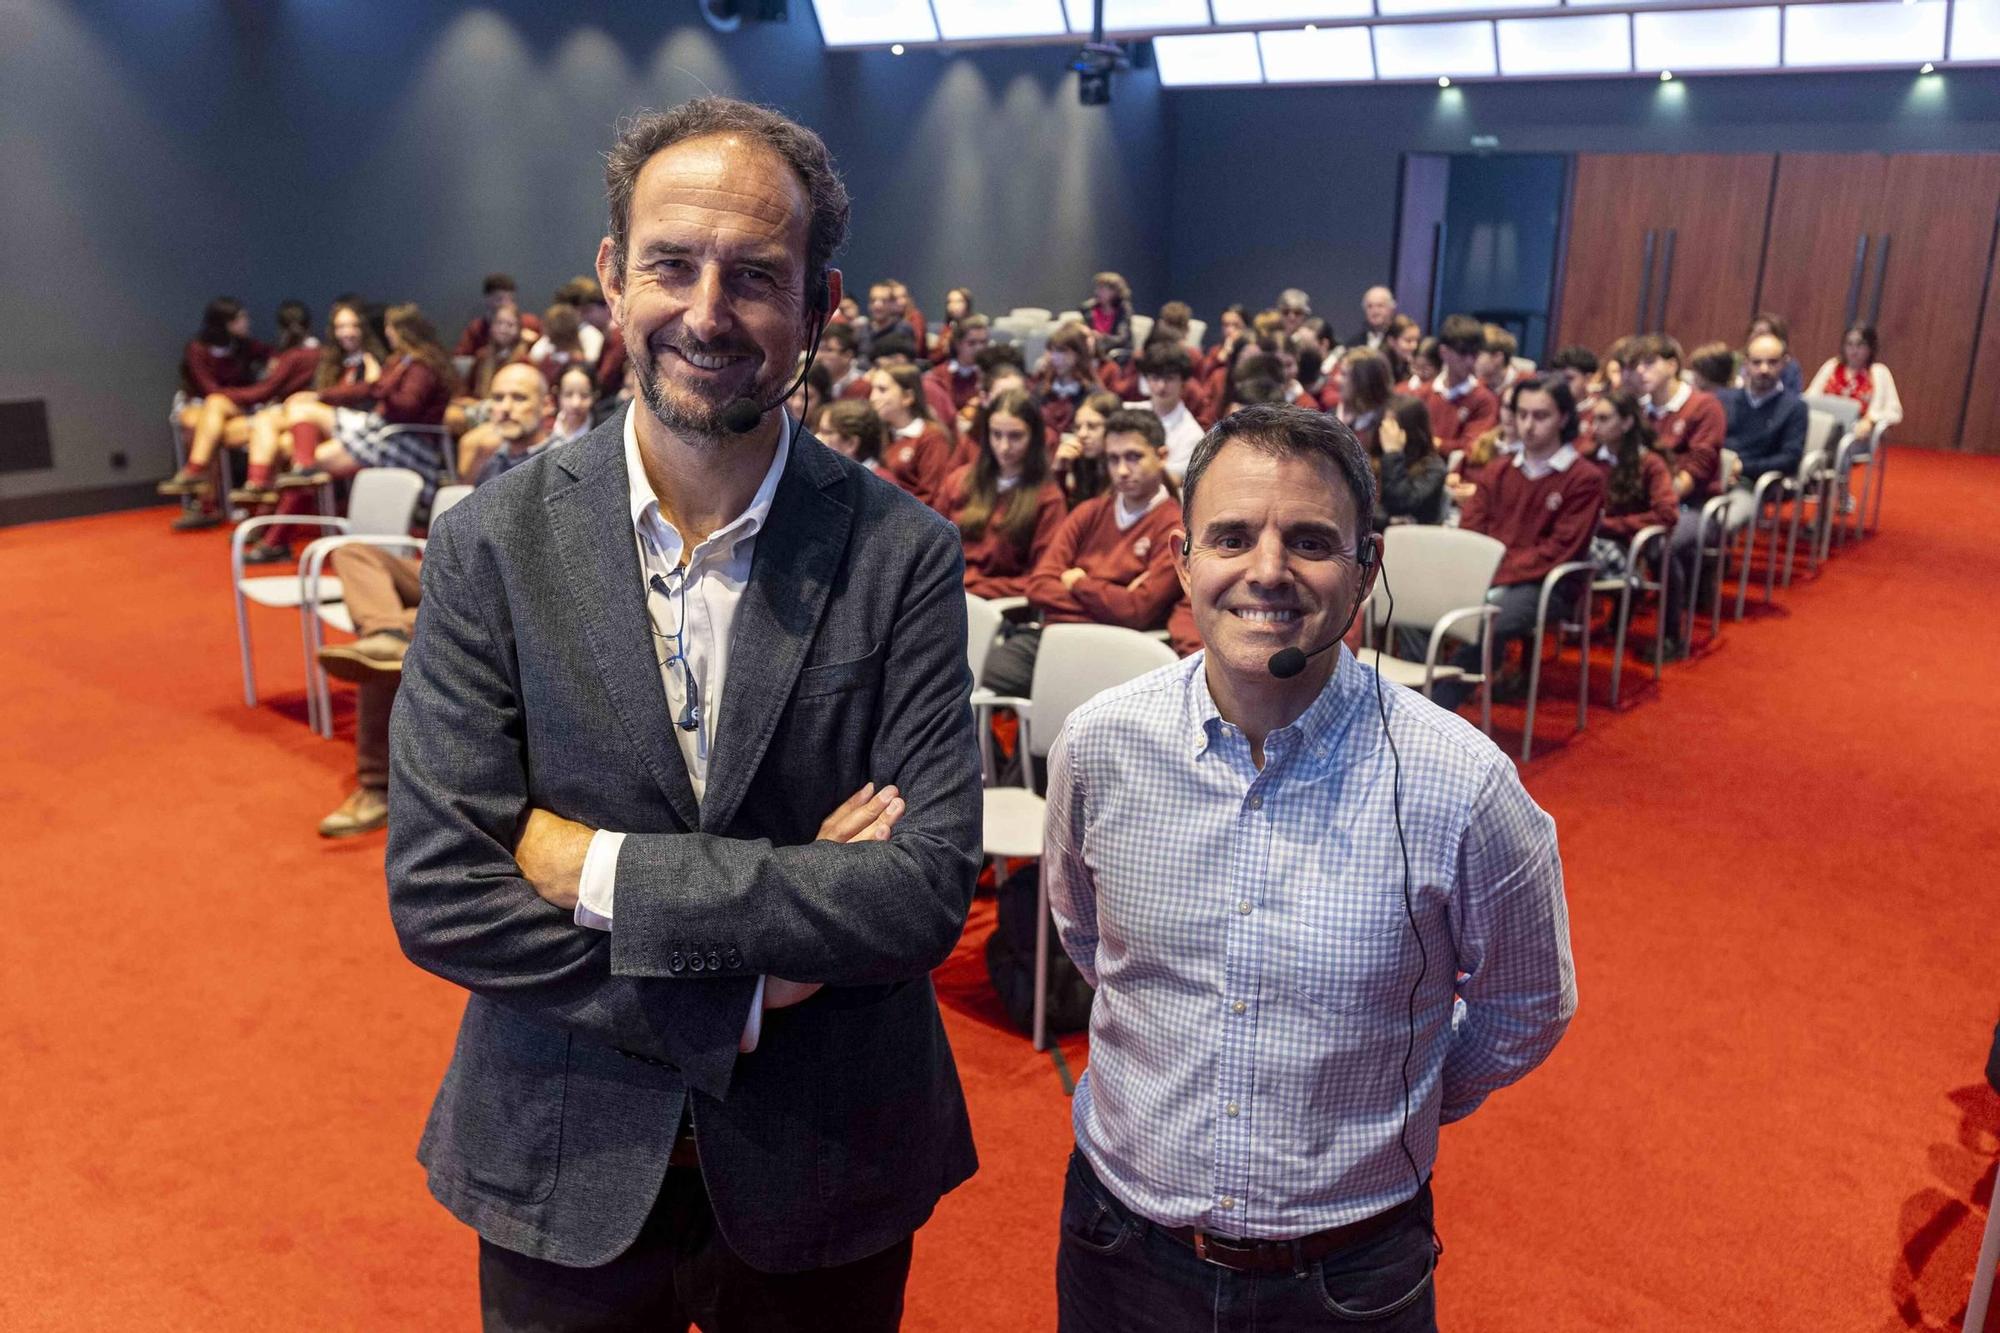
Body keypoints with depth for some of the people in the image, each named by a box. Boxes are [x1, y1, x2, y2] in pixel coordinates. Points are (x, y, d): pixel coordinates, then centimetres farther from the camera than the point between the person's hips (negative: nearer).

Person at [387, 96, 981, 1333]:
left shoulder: (903, 554, -12)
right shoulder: (494, 542, -9)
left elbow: (929, 891, -17)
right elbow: (438, 896, -13)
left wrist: (598, 866, -20)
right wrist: (745, 990, -17)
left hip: (824, 1173, 0)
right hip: (564, 1171, 1)